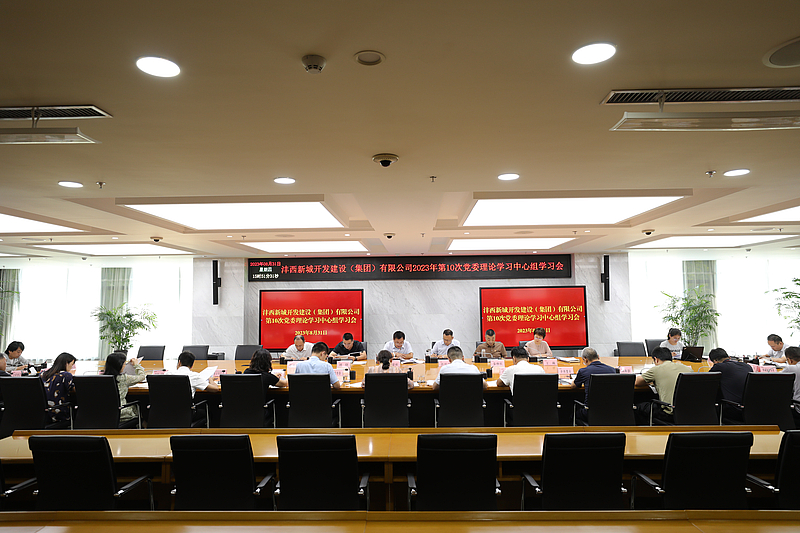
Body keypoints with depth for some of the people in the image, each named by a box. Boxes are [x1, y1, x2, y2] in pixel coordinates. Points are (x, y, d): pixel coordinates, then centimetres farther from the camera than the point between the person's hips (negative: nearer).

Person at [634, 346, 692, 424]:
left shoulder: (656, 369, -3)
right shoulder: (687, 368, 10)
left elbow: (637, 382, 8)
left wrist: (650, 382, 27)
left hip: (669, 415, -6)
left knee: (639, 407, 18)